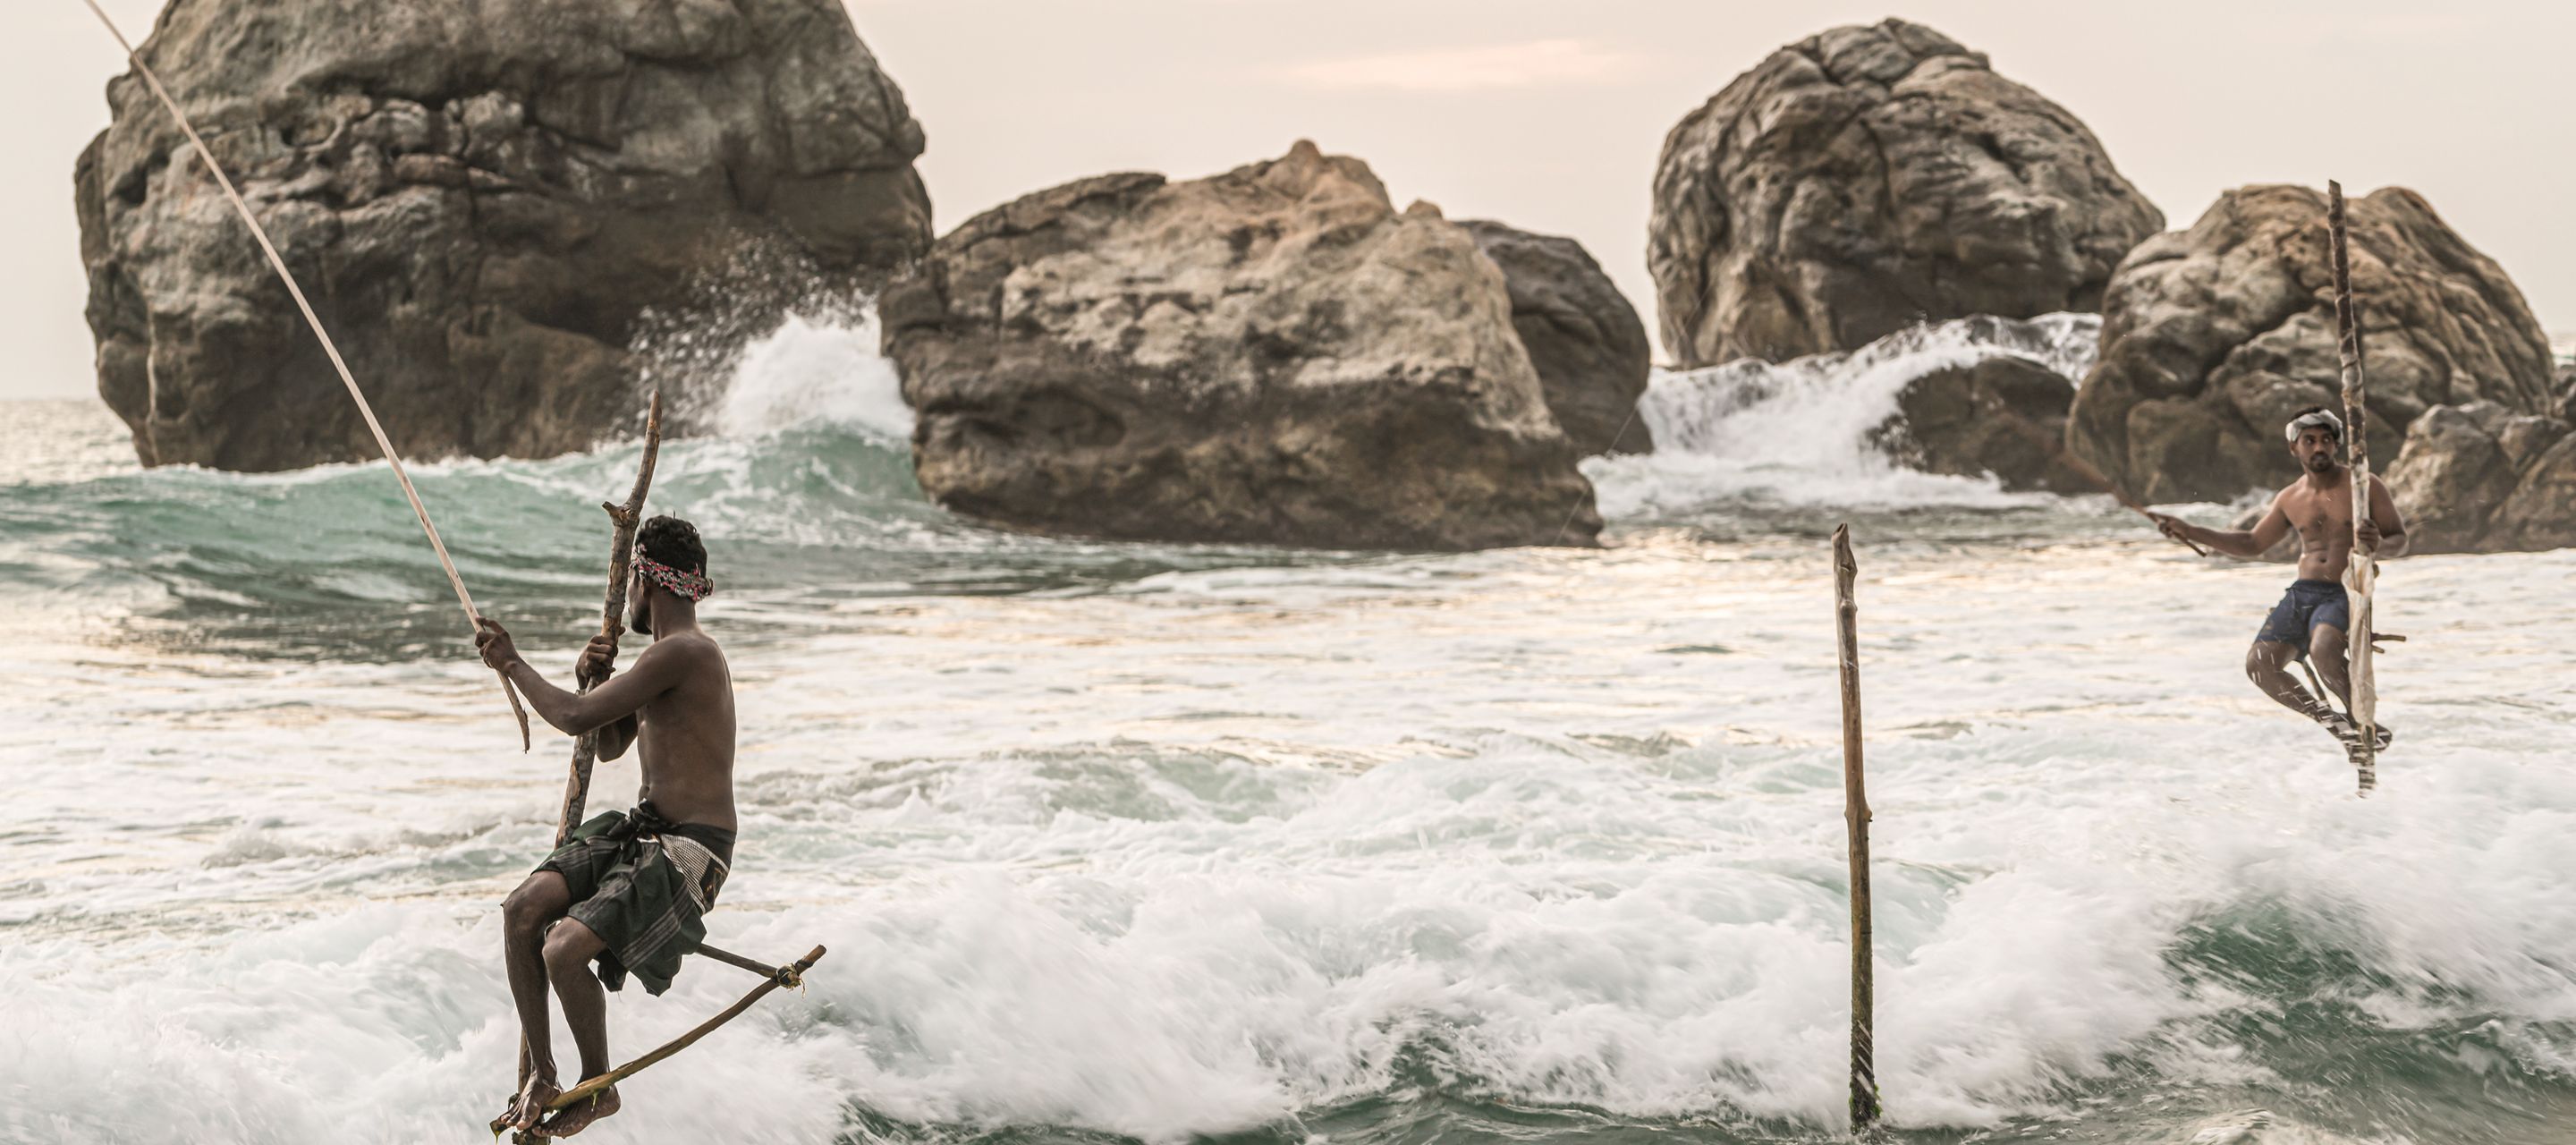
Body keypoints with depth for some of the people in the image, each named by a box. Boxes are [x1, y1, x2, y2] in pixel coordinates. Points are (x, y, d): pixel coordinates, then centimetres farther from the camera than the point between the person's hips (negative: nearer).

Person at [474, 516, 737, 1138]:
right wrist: (596, 680, 8)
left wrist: (513, 665, -2)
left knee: (564, 950, -23)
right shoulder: (672, 655, 16)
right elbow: (610, 746, 28)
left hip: (690, 851, -10)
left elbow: (575, 718, -18)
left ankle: (599, 1087, 1)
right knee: (523, 910, -9)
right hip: (640, 829, 10)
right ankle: (539, 1073, 1)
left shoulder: (682, 652, -18)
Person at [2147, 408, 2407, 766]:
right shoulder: (2291, 499, 14)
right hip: (2302, 592, 6)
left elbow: (2400, 540, 1)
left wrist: (2379, 546, -25)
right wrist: (2190, 532, 16)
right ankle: (2332, 721, -3)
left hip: (2346, 594, -6)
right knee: (2259, 663, -16)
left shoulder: (2364, 486, 0)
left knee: (2323, 650, -37)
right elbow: (2253, 543, 24)